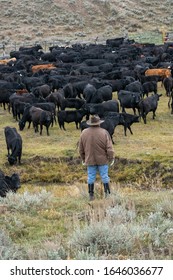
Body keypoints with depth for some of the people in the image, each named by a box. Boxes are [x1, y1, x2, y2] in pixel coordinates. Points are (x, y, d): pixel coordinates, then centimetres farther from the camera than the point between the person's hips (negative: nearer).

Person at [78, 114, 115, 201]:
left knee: (91, 177, 10)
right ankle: (107, 193, 15)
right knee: (104, 176, 9)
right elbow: (109, 148, -12)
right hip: (103, 160, -2)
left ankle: (91, 195, 13)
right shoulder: (104, 133, -14)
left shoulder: (84, 133, -5)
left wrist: (83, 158, 17)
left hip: (90, 160, 2)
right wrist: (111, 158, 0)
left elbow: (81, 149, 5)